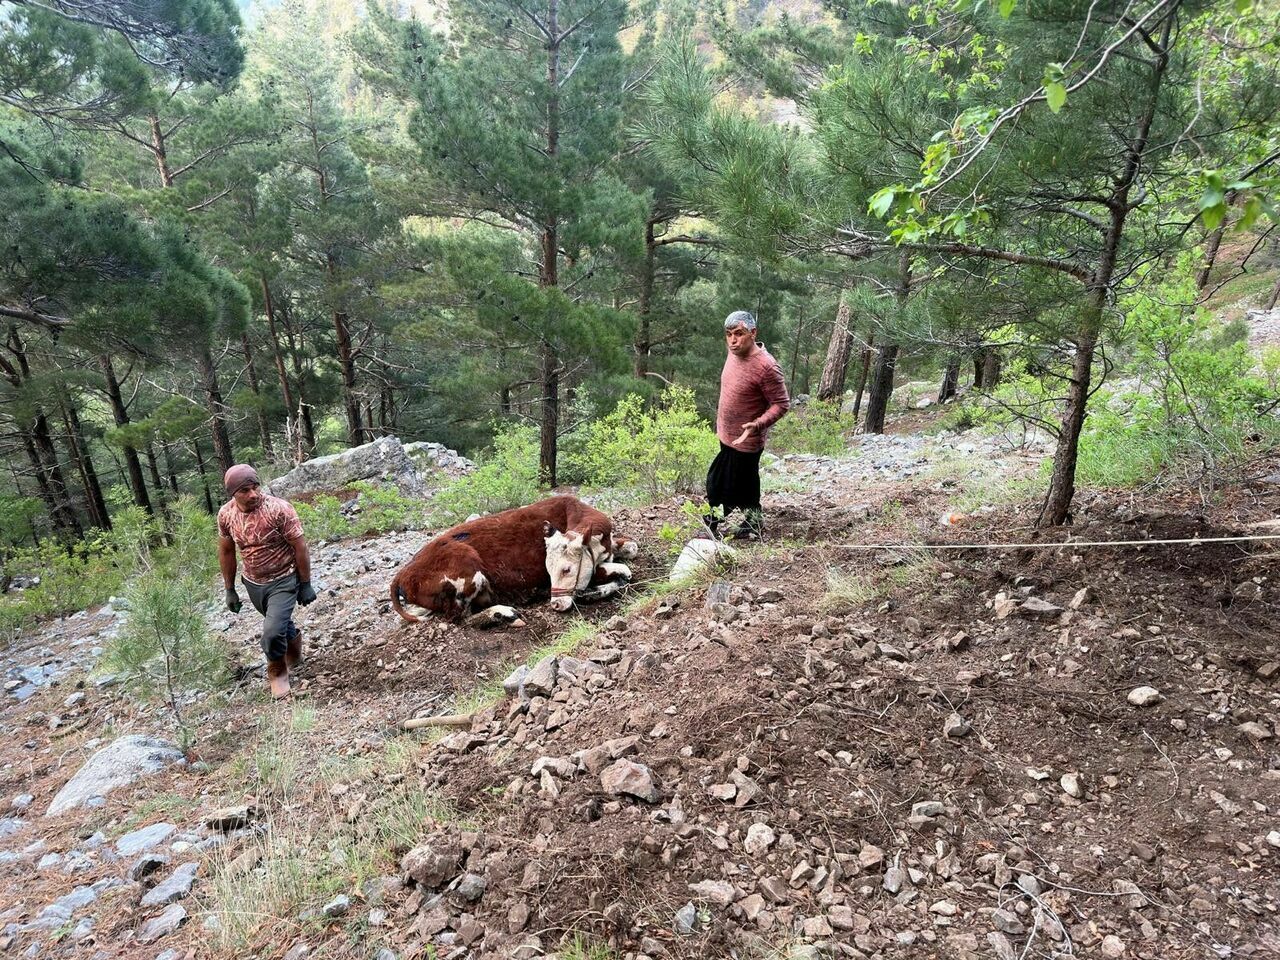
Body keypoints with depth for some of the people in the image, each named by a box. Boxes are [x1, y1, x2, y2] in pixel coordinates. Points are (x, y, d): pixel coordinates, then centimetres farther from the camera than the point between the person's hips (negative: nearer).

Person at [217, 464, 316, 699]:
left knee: (272, 633, -15)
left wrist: (306, 585, -12)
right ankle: (293, 638, 57)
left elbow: (300, 547, -17)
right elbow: (226, 551, 4)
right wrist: (230, 590, 9)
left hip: (283, 581, -5)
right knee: (279, 623, 23)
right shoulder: (226, 514, -11)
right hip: (253, 583, 5)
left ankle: (277, 671, 15)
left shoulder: (279, 509, -25)